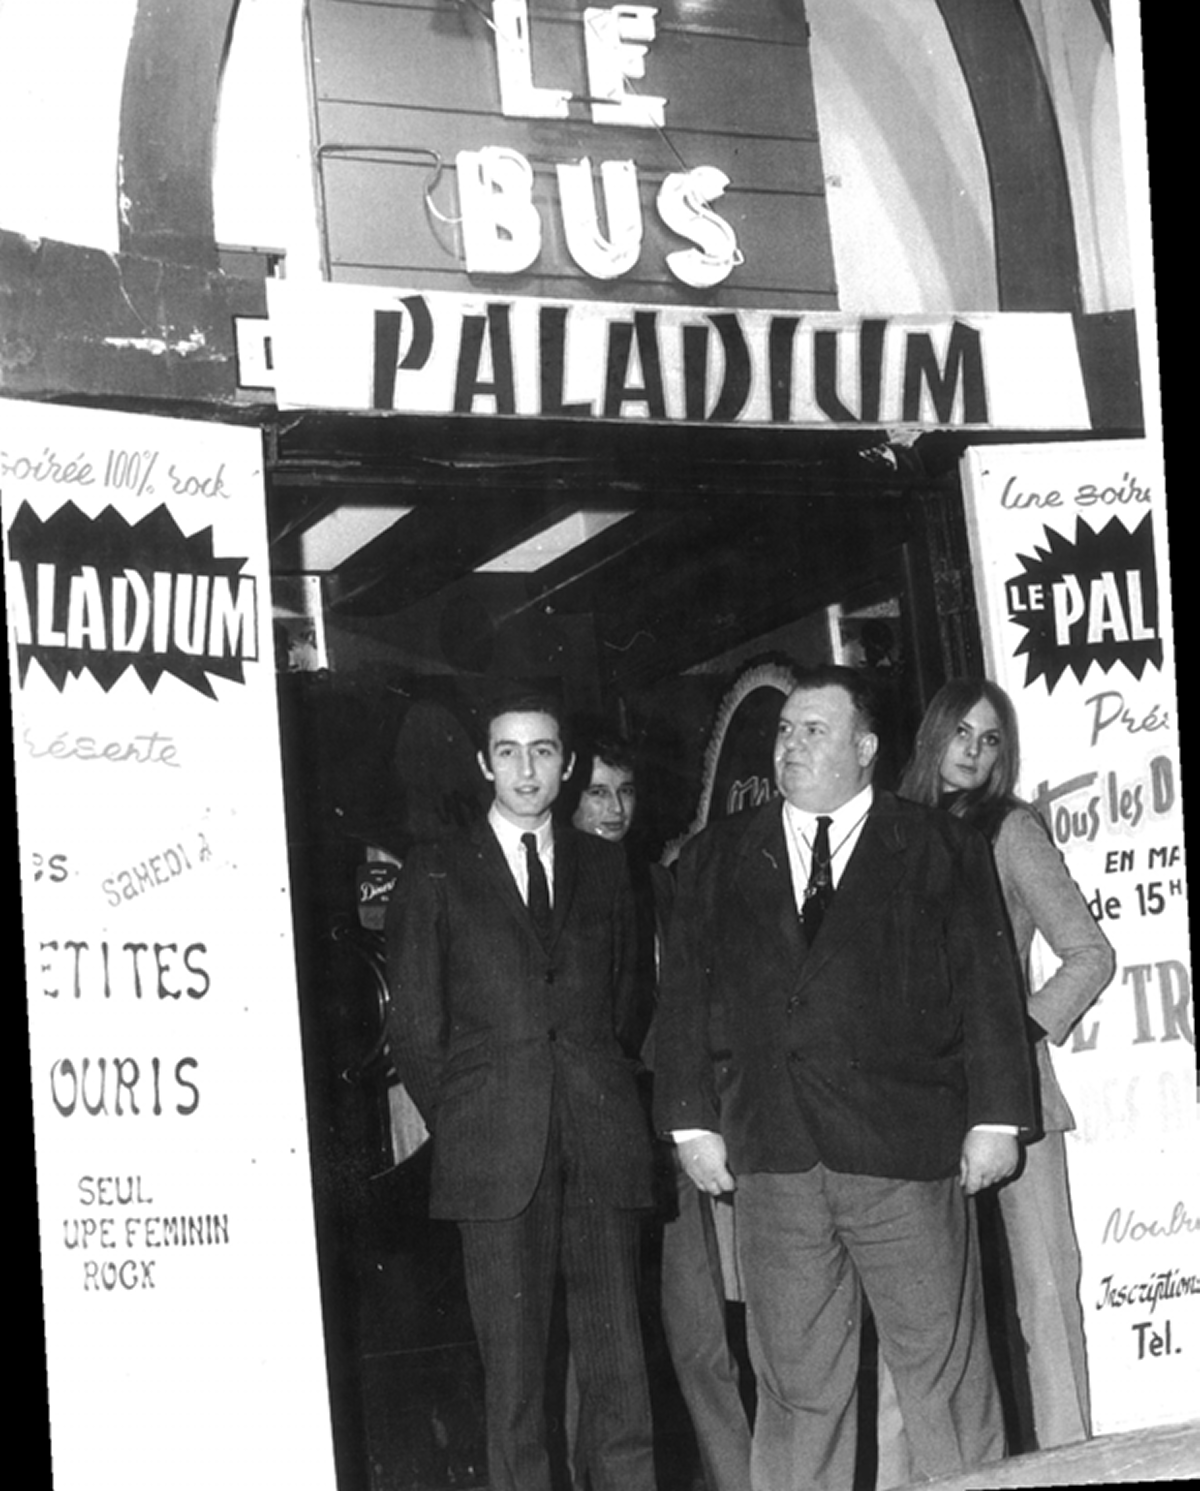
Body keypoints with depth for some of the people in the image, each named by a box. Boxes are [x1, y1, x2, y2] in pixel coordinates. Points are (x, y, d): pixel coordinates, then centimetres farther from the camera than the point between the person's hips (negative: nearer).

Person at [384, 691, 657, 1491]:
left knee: (618, 1356, -2)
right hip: (495, 1149, -2)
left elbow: (624, 997, 17)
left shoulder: (604, 865, 15)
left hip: (602, 1142, 2)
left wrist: (605, 1102, 8)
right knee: (512, 1359, -2)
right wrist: (461, 1125, 3)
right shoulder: (437, 872, 7)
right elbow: (415, 1028, 7)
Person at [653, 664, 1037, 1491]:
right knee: (795, 1383, 4)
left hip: (907, 1151, -2)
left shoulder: (942, 848, 8)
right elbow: (684, 995, 12)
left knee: (944, 1374, 0)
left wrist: (996, 1116, -3)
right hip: (774, 1158, 2)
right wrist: (693, 1121, 3)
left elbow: (988, 987, 4)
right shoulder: (718, 858, 15)